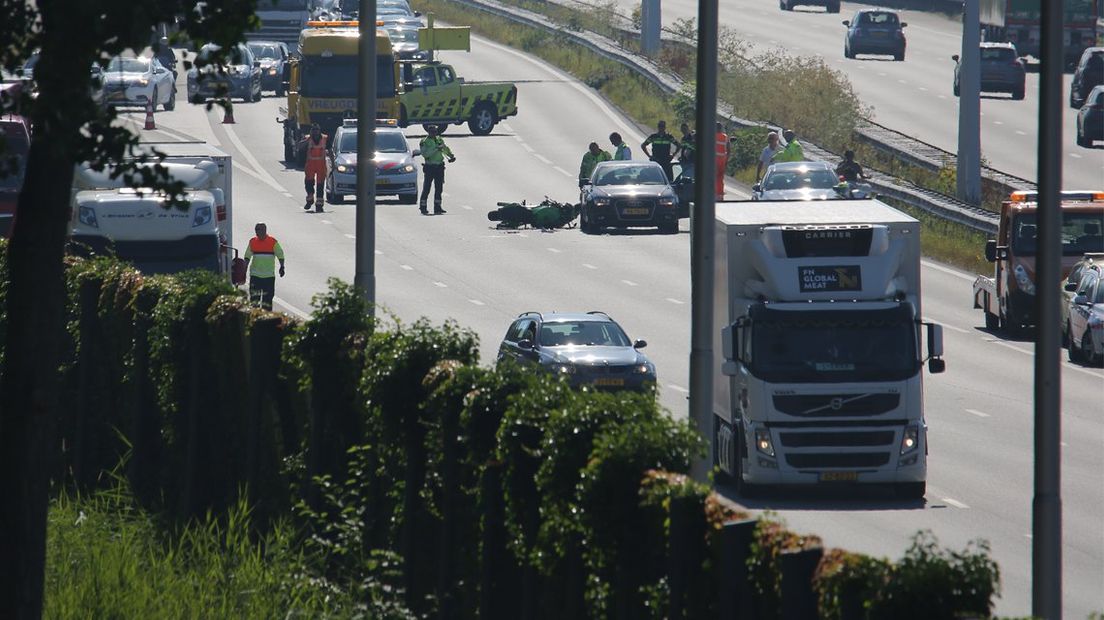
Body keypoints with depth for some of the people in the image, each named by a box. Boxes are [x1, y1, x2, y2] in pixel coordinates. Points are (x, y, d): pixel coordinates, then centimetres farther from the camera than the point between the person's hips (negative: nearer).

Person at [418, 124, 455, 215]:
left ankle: (437, 208, 12)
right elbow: (425, 154, -21)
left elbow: (446, 149, 26)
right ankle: (422, 208, 1)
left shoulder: (439, 140, 11)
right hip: (429, 167, -5)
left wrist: (451, 156, 11)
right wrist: (436, 148, -26)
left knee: (439, 188, 6)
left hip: (439, 167, 5)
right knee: (426, 188, -4)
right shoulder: (424, 142, -7)